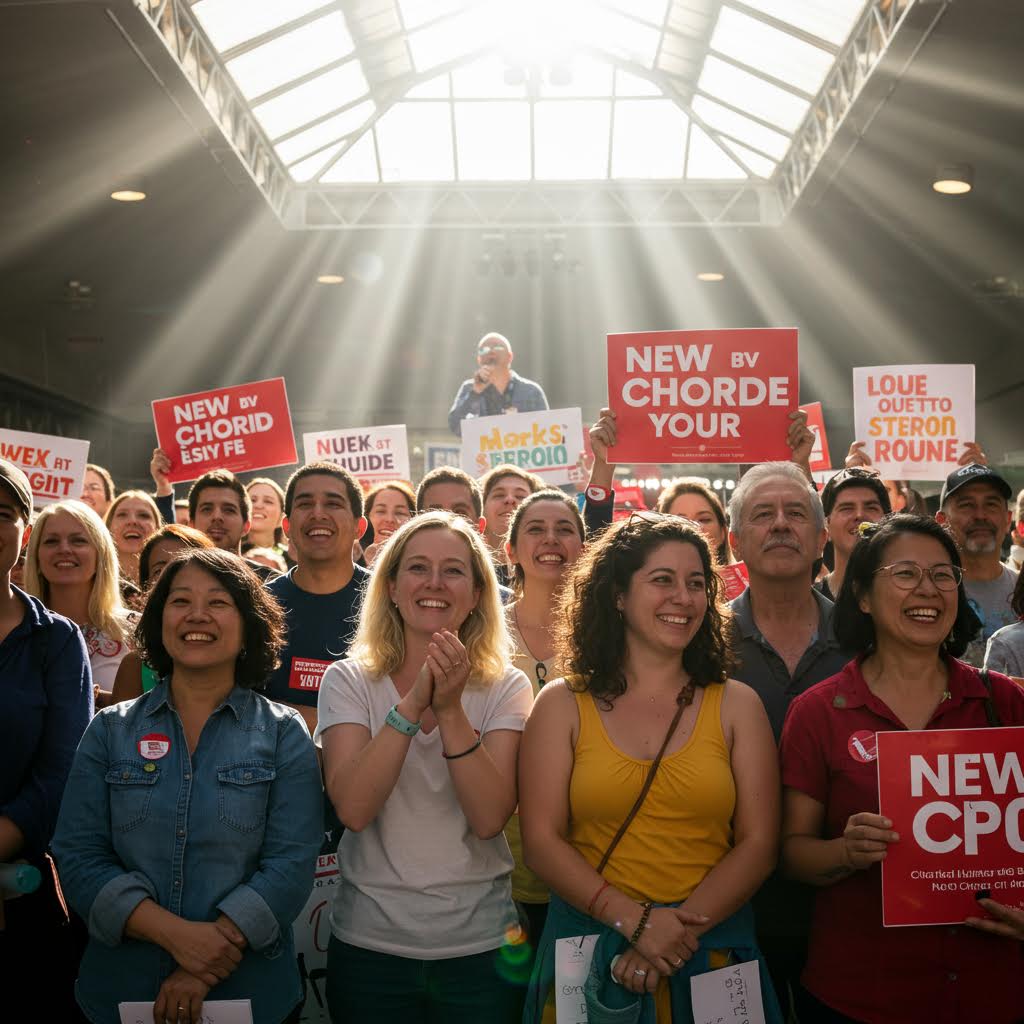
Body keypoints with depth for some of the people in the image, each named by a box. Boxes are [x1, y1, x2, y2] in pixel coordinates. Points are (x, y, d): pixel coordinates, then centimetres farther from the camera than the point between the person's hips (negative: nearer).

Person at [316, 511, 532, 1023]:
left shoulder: (505, 688, -5)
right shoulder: (348, 681, -5)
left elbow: (489, 819, -17)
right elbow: (353, 809, -18)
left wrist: (450, 710, -27)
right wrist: (412, 703, -27)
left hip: (480, 944, 0)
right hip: (369, 942, 0)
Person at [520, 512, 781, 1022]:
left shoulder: (737, 705, 2)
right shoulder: (562, 705, -1)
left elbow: (758, 843, -4)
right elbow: (541, 841, -7)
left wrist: (678, 928, -15)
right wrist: (635, 921, -17)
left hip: (710, 949, 1)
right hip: (592, 949, -1)